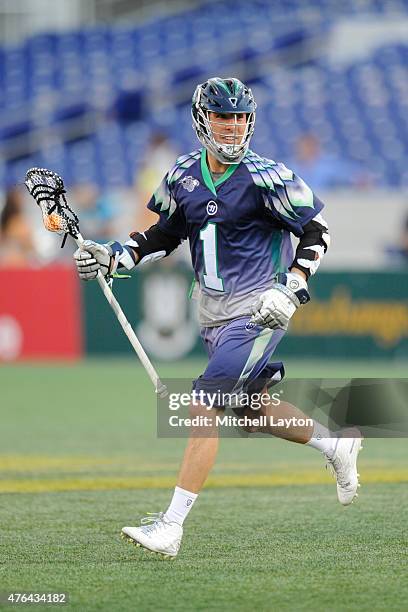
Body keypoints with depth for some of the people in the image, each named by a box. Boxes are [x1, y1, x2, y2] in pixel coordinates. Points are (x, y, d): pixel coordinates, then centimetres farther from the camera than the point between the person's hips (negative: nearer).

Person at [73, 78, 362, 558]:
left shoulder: (265, 177, -13)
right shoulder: (183, 176, 4)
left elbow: (316, 230, -8)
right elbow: (165, 234, 18)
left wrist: (292, 289, -19)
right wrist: (113, 257, 5)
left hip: (257, 310, -7)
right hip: (213, 313, 7)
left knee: (205, 407, -16)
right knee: (251, 410, 17)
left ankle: (171, 526, -17)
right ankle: (335, 446, 43)